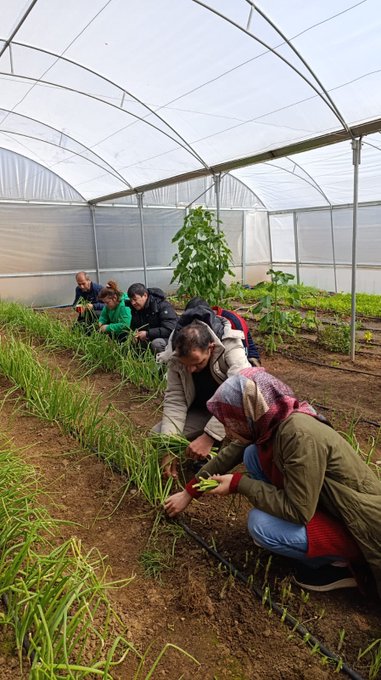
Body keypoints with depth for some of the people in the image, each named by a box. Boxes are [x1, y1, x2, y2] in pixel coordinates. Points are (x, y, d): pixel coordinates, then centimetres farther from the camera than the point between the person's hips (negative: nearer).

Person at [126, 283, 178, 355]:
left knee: (156, 343, -37)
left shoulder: (163, 306, -18)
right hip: (149, 339, 7)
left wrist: (147, 334, -27)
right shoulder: (135, 309, 3)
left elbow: (170, 329, -27)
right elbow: (134, 327, 15)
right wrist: (135, 335, -10)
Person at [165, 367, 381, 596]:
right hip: (322, 503, 8)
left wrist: (238, 483, -19)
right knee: (253, 454, -2)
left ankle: (341, 564, 0)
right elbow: (229, 454, 6)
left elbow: (297, 511, -28)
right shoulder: (269, 422, -7)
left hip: (356, 527, -8)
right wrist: (188, 493, 12)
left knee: (260, 525, -24)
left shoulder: (300, 436, -32)